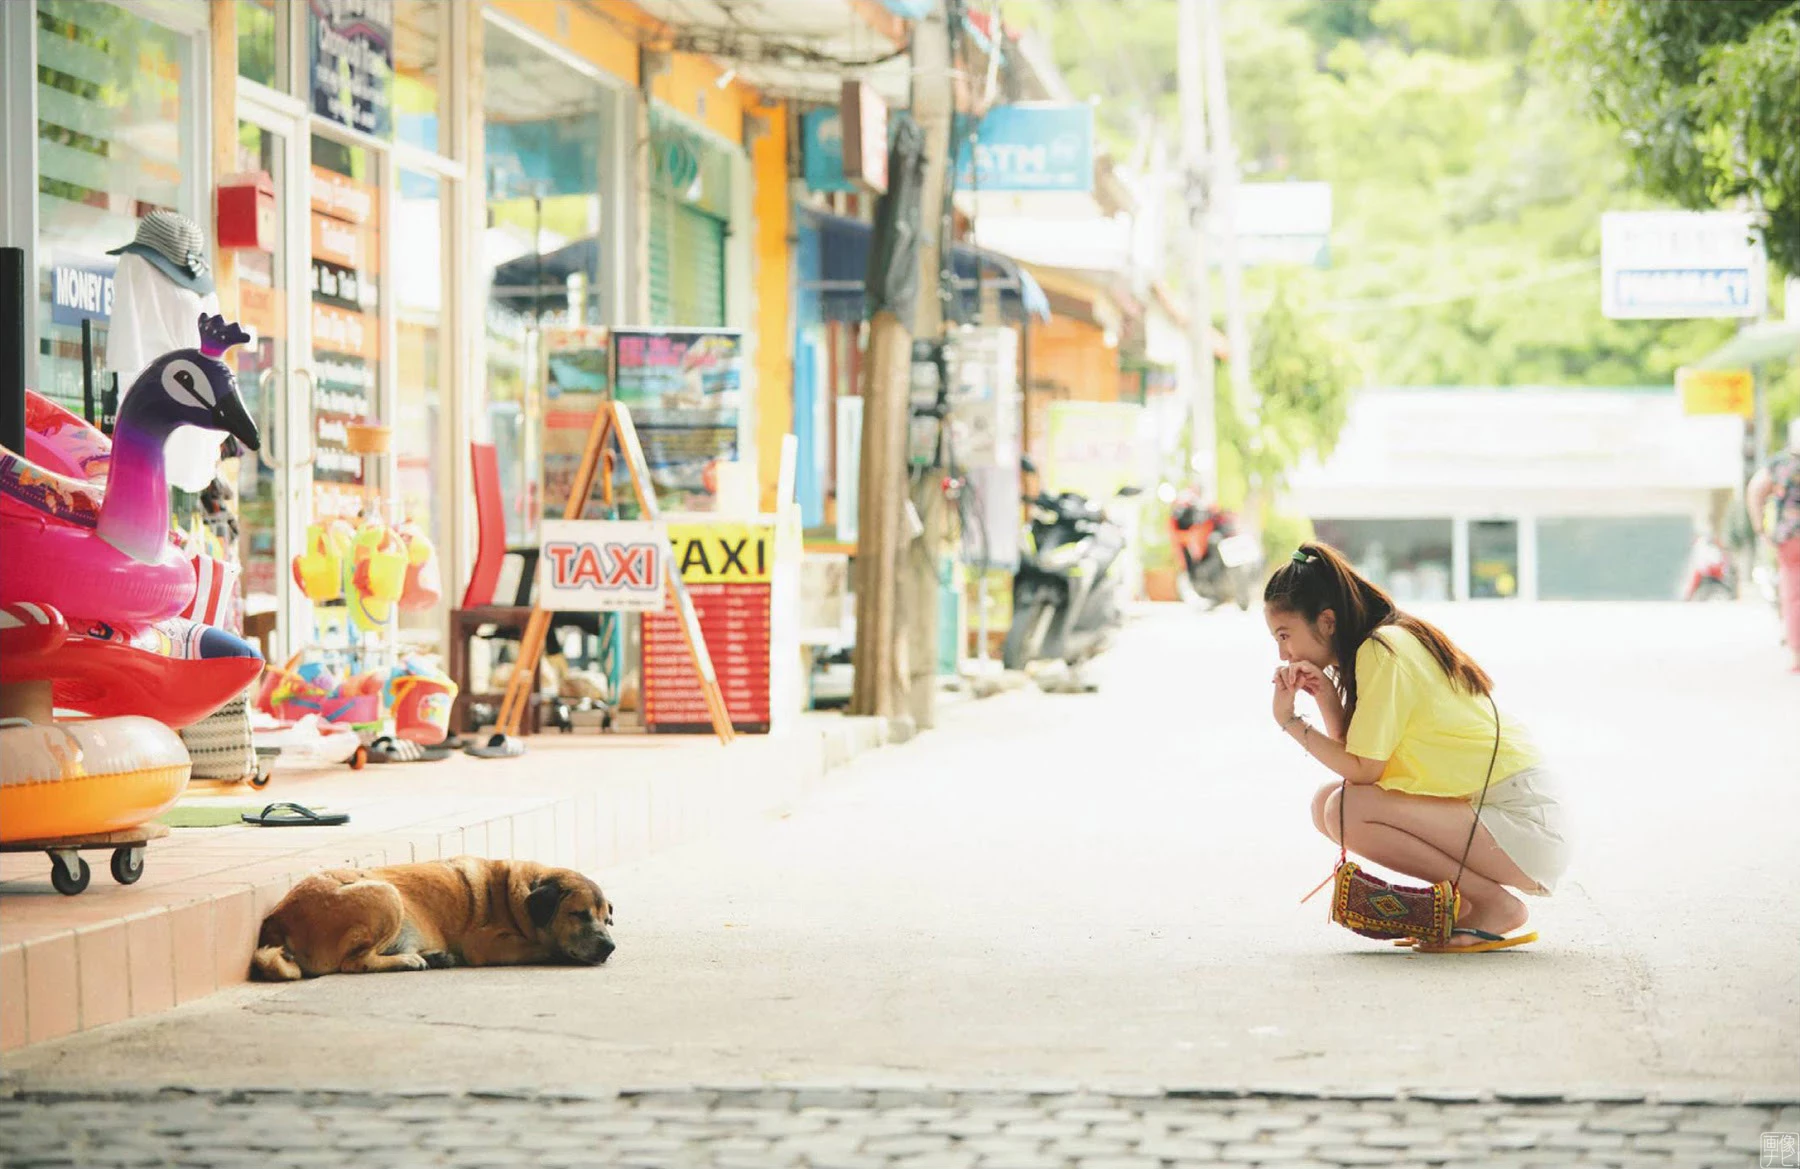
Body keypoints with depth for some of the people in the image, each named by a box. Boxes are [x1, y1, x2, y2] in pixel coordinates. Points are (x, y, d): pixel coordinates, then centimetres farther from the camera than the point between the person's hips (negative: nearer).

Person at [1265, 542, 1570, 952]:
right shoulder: (1390, 643, 14)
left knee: (1346, 809, -21)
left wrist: (1291, 721, -8)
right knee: (1327, 803, 5)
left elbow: (1364, 769, -16)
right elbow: (1353, 760, 7)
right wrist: (1327, 699, -7)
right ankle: (1461, 900, 6)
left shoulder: (1381, 651, -14)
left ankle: (1496, 905, -10)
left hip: (1521, 823, -10)